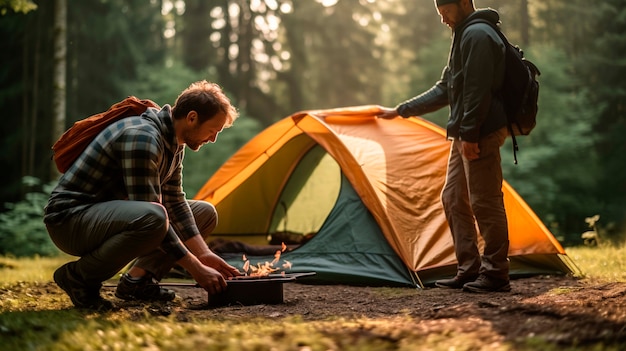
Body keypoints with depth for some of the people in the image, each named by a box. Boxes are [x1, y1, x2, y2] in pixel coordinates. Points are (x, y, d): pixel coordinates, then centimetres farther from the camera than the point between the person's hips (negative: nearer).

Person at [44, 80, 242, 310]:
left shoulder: (173, 143, 4)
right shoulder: (142, 138, -26)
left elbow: (175, 203, 8)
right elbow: (150, 216, -28)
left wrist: (204, 254, -3)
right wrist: (196, 269, -25)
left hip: (109, 213, 10)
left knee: (205, 213, 9)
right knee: (152, 219, -40)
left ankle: (137, 280, 1)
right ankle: (79, 276, -17)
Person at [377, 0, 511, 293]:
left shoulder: (477, 35, -11)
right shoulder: (465, 36, 22)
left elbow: (478, 90, -20)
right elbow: (444, 90, 25)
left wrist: (469, 134, -22)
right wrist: (400, 111, 26)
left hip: (481, 134, -11)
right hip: (464, 136, 11)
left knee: (485, 202, -7)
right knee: (454, 199, 12)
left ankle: (495, 274, 0)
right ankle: (469, 270, 16)